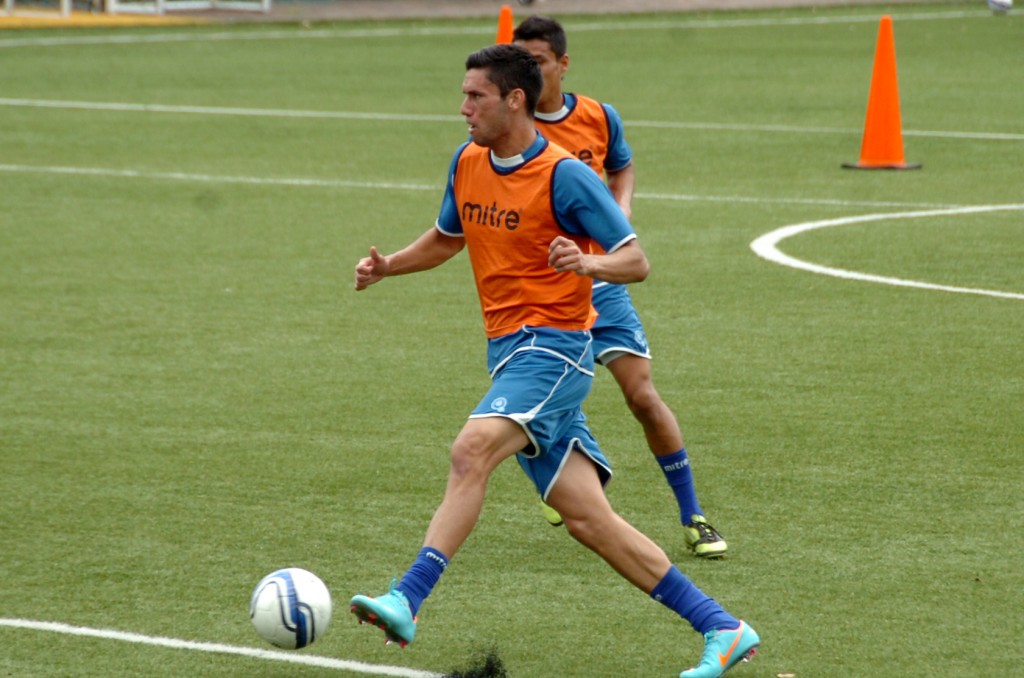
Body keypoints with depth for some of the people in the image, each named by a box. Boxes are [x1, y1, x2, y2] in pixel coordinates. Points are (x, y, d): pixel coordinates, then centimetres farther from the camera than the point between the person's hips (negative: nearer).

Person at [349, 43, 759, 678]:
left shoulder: (564, 175, -12)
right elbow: (446, 238, 27)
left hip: (553, 345, -8)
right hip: (509, 348, 8)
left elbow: (636, 260, -11)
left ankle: (407, 601, -35)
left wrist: (589, 263, -31)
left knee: (472, 451, -29)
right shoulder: (467, 163, 10)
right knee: (589, 520, 2)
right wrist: (387, 265, 11)